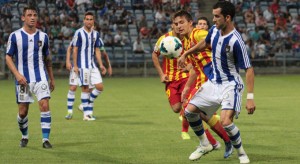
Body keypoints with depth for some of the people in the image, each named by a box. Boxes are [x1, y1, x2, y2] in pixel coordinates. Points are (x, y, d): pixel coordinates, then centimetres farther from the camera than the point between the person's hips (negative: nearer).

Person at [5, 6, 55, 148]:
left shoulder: (43, 36, 6)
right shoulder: (15, 36, -2)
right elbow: (8, 57, -1)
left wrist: (52, 78, 17)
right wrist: (17, 74, -15)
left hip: (40, 77, 1)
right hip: (23, 79, -1)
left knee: (45, 105, -15)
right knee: (23, 111, 3)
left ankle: (46, 139, -11)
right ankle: (24, 137, 27)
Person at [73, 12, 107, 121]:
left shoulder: (95, 34, 11)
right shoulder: (79, 33, -6)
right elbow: (75, 50, -6)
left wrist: (101, 65, 8)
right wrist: (75, 66, -11)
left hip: (93, 65, 6)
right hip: (82, 65, -6)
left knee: (100, 87, -1)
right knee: (85, 88, -4)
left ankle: (88, 103, 19)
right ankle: (86, 114, 1)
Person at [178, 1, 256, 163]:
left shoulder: (236, 41, -25)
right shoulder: (214, 30, -3)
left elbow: (249, 69, -22)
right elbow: (205, 43, 22)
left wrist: (250, 98, -26)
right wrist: (185, 54, 25)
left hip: (230, 85, -8)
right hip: (213, 82, 8)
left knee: (225, 121, -24)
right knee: (189, 111, 4)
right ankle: (205, 145, 25)